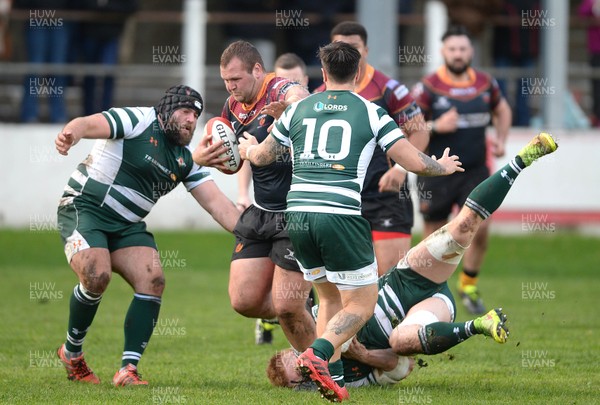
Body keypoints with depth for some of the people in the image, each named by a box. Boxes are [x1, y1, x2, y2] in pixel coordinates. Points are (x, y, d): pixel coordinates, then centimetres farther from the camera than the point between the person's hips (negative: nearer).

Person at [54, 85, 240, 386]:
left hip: (126, 225, 7)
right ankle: (71, 353, -1)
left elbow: (217, 203, 5)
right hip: (83, 208, -7)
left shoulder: (186, 160, 8)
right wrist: (71, 133, -50)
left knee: (153, 281, -14)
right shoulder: (139, 121, -11)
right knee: (97, 276, -27)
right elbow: (89, 124, -26)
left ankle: (128, 369, -13)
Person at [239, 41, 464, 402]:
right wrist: (443, 166, 27)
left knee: (330, 298, 21)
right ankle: (319, 355, -20)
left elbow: (261, 156, 28)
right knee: (361, 305, 5)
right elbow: (417, 162, 5)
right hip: (341, 217, -4)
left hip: (298, 215, 4)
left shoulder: (298, 109, 15)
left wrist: (247, 147, 52)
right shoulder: (371, 112, 5)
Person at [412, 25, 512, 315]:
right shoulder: (428, 87, -9)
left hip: (475, 171, 3)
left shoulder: (485, 84, 4)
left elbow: (502, 110, 24)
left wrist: (500, 140, 10)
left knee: (480, 228, -11)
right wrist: (436, 127, -22)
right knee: (433, 240, 4)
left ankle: (468, 285, 12)